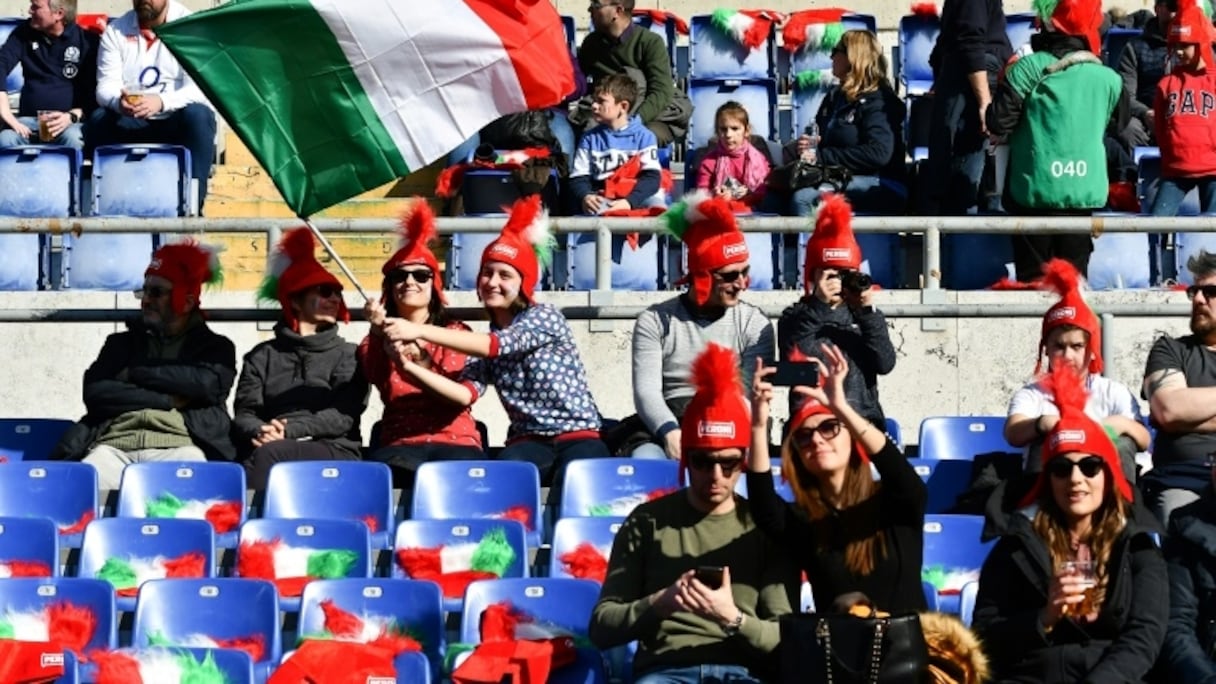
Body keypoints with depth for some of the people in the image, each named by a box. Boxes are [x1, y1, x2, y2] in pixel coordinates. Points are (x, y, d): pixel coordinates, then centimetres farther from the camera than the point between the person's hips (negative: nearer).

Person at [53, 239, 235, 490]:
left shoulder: (215, 346, 21)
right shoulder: (122, 342, 27)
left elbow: (206, 384, -3)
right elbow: (94, 393, 9)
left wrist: (135, 374, 6)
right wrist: (168, 399, 1)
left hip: (179, 447, -2)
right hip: (115, 445, 2)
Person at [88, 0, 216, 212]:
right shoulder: (115, 31, 5)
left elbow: (199, 86, -16)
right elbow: (106, 85, -4)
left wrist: (162, 102, -36)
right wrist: (118, 101, -30)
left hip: (178, 121, -2)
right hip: (130, 124, 2)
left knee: (198, 115, -34)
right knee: (99, 120, -27)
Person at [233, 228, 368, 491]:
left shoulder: (348, 356, 17)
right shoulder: (262, 356, 22)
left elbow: (343, 416, 0)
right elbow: (244, 414, 9)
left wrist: (290, 430, -17)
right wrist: (259, 431, -17)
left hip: (335, 453, -1)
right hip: (276, 448, 2)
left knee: (268, 454, -35)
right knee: (254, 452, -37)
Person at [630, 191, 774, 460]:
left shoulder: (755, 324, 13)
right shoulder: (655, 321, 11)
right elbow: (646, 390, -1)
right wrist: (670, 433, -23)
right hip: (667, 436, 0)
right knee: (644, 458, -35)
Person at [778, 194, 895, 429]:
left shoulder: (864, 313, 14)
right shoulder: (794, 317, 8)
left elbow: (885, 364, 0)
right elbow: (793, 365, -10)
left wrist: (867, 312, -7)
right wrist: (818, 307, -12)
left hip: (864, 421, 2)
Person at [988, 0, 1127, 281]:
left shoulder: (1028, 68, -9)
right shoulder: (1108, 79, -1)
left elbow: (998, 123, -9)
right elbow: (1120, 123, 16)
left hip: (1035, 189, -2)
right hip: (1084, 191, 2)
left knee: (1032, 275, 4)